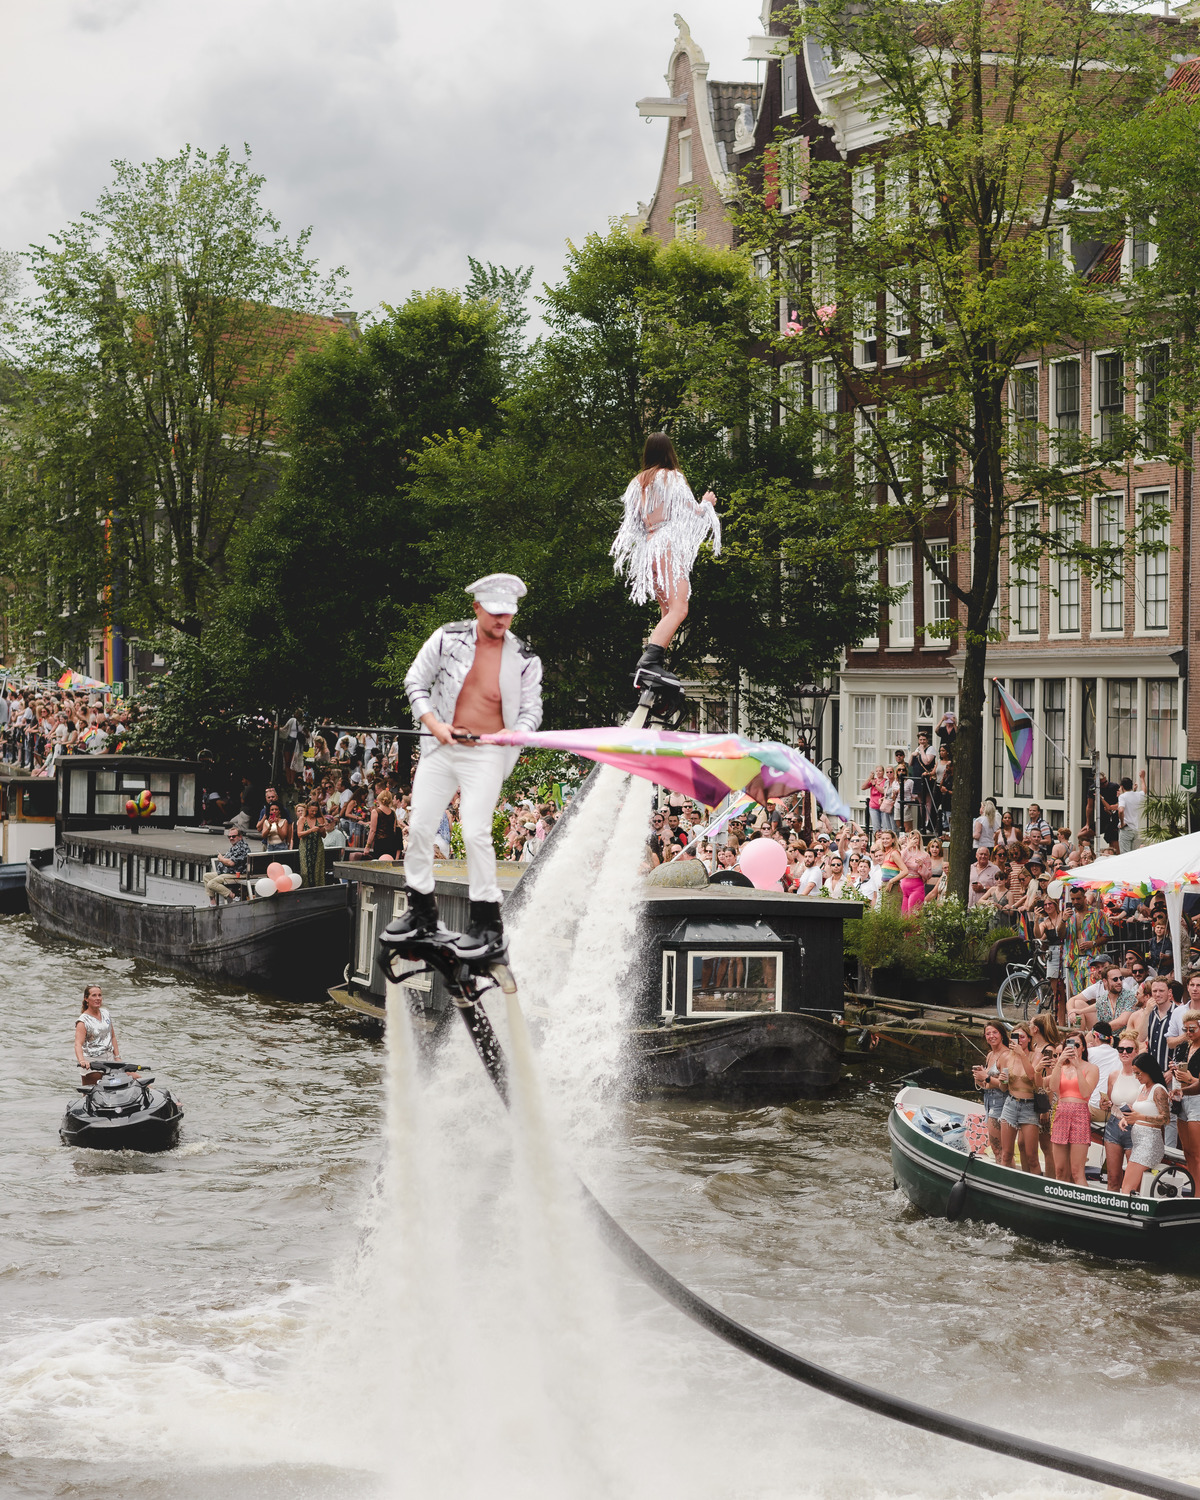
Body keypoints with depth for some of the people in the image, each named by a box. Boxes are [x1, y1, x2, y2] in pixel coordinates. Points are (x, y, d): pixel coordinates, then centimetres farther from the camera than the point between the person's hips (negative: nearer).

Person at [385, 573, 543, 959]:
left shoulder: (524, 659, 1)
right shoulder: (448, 639, 0)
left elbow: (532, 709, 6)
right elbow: (415, 682, 7)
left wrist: (517, 732, -16)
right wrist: (433, 723, -6)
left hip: (487, 754, -3)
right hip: (441, 748, 3)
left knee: (475, 832, -14)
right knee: (419, 826, 5)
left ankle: (488, 924, -5)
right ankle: (422, 913, 21)